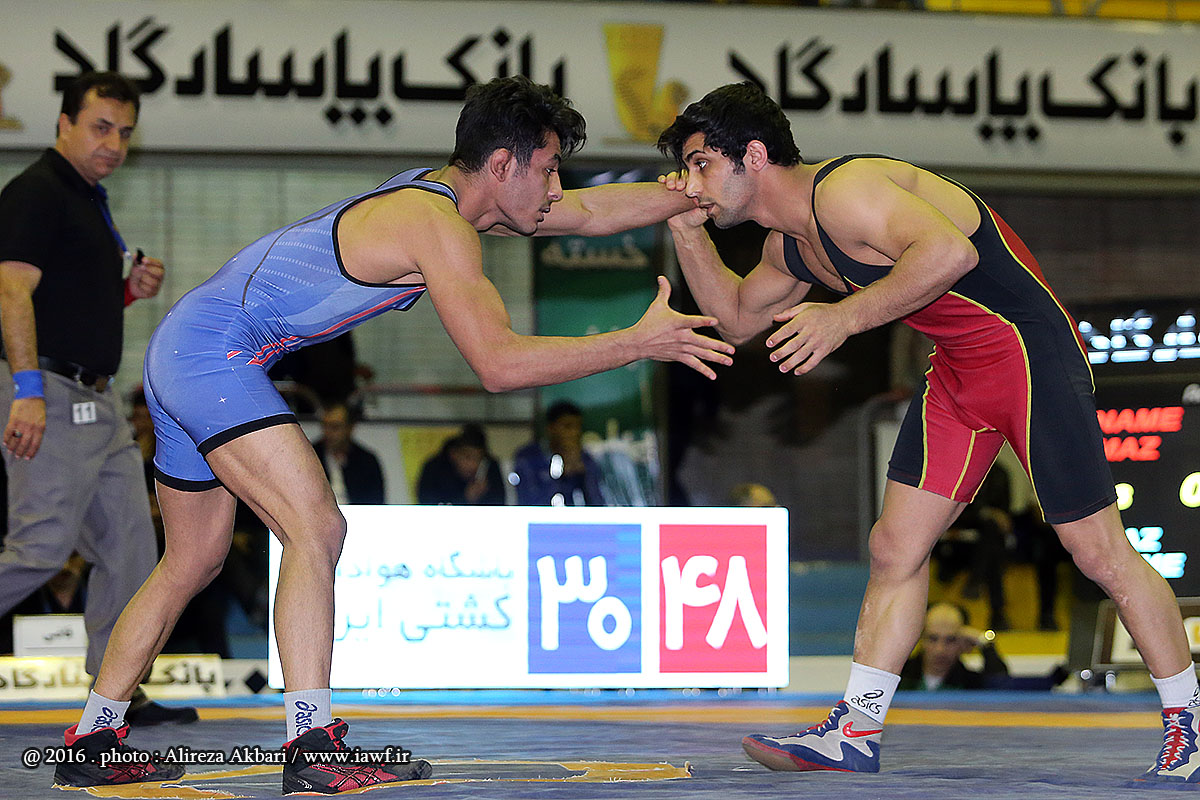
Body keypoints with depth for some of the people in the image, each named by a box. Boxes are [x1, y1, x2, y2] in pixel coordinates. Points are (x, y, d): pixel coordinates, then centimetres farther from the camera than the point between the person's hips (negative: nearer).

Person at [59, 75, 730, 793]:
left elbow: (593, 211, 18)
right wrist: (641, 342, -23)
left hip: (180, 352, 11)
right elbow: (499, 363, -27)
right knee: (317, 528, -19)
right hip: (213, 350, -11)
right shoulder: (437, 224, -20)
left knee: (192, 564, 17)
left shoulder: (442, 194, 9)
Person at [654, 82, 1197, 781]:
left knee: (1098, 550, -5)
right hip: (958, 375, 10)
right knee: (895, 548, 7)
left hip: (1031, 350, -10)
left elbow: (950, 251, -36)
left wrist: (844, 317, -32)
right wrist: (688, 232, 14)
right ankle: (856, 737, 12)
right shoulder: (792, 244, 10)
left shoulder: (844, 189, -21)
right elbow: (738, 317, 28)